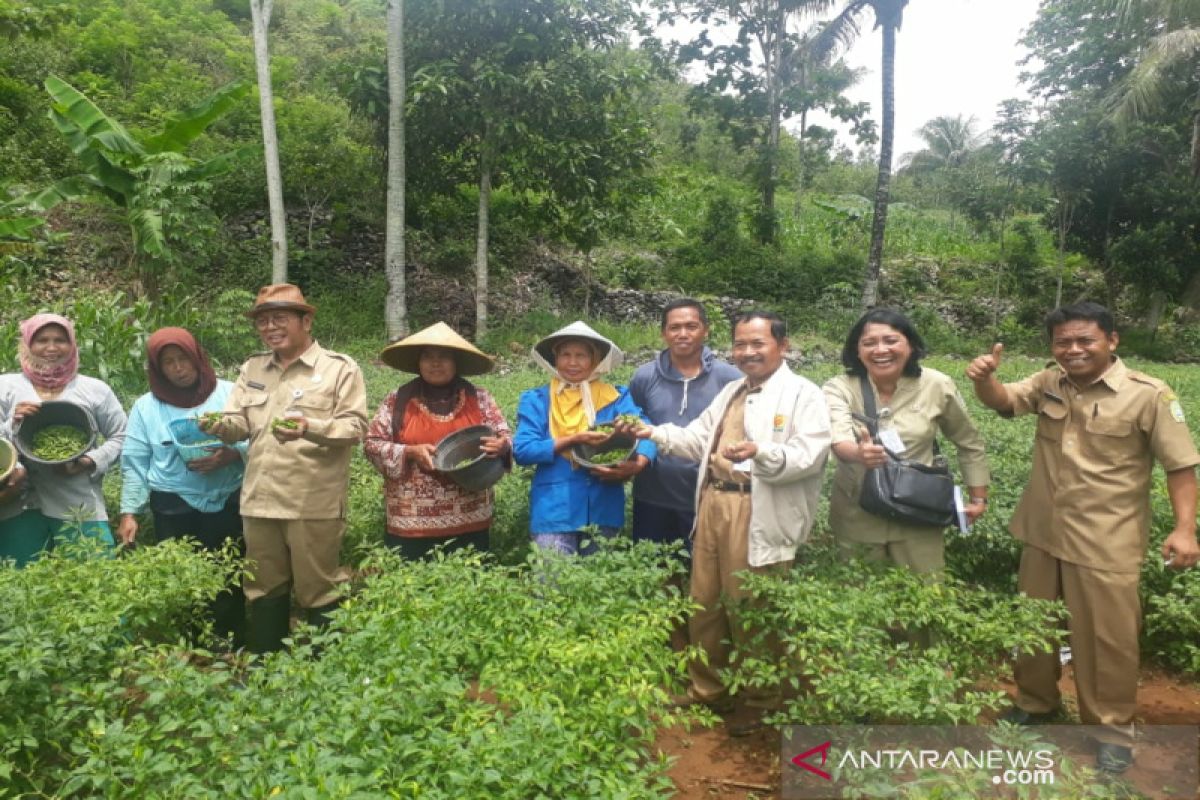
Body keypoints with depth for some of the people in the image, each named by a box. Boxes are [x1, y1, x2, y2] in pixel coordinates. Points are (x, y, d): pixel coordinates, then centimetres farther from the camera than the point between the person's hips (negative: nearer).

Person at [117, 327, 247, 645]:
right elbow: (135, 464, 7)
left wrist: (230, 456, -20)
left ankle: (234, 650, 13)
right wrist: (129, 512, 2)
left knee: (229, 581, 0)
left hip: (228, 503, -1)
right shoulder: (146, 406, 6)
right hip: (173, 508, 1)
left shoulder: (229, 394, 1)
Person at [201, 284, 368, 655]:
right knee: (264, 589, 17)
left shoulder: (340, 368, -2)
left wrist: (311, 428, -28)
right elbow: (241, 423, 12)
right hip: (260, 500, 6)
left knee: (319, 591, 3)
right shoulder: (252, 368, 16)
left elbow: (355, 426, -11)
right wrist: (220, 425, -11)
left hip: (313, 503, -6)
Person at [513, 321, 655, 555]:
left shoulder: (616, 397, 5)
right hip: (554, 512, -2)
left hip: (603, 511, 2)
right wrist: (574, 440, -18)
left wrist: (638, 464, -29)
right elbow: (522, 450, -7)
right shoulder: (536, 400, 3)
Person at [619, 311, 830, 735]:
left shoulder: (804, 394, -6)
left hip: (758, 515, -7)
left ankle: (760, 704, 25)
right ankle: (707, 691, 35)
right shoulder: (730, 391, 19)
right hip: (713, 504, 8)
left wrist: (760, 452, -34)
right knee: (704, 604, 16)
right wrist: (655, 433, 2)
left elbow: (809, 457, -18)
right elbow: (699, 441, 16)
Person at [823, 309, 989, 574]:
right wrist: (859, 453, -50)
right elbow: (839, 439, -29)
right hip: (856, 517, 0)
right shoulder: (839, 389, -11)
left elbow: (970, 444, 8)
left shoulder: (937, 386, -6)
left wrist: (978, 497, 9)